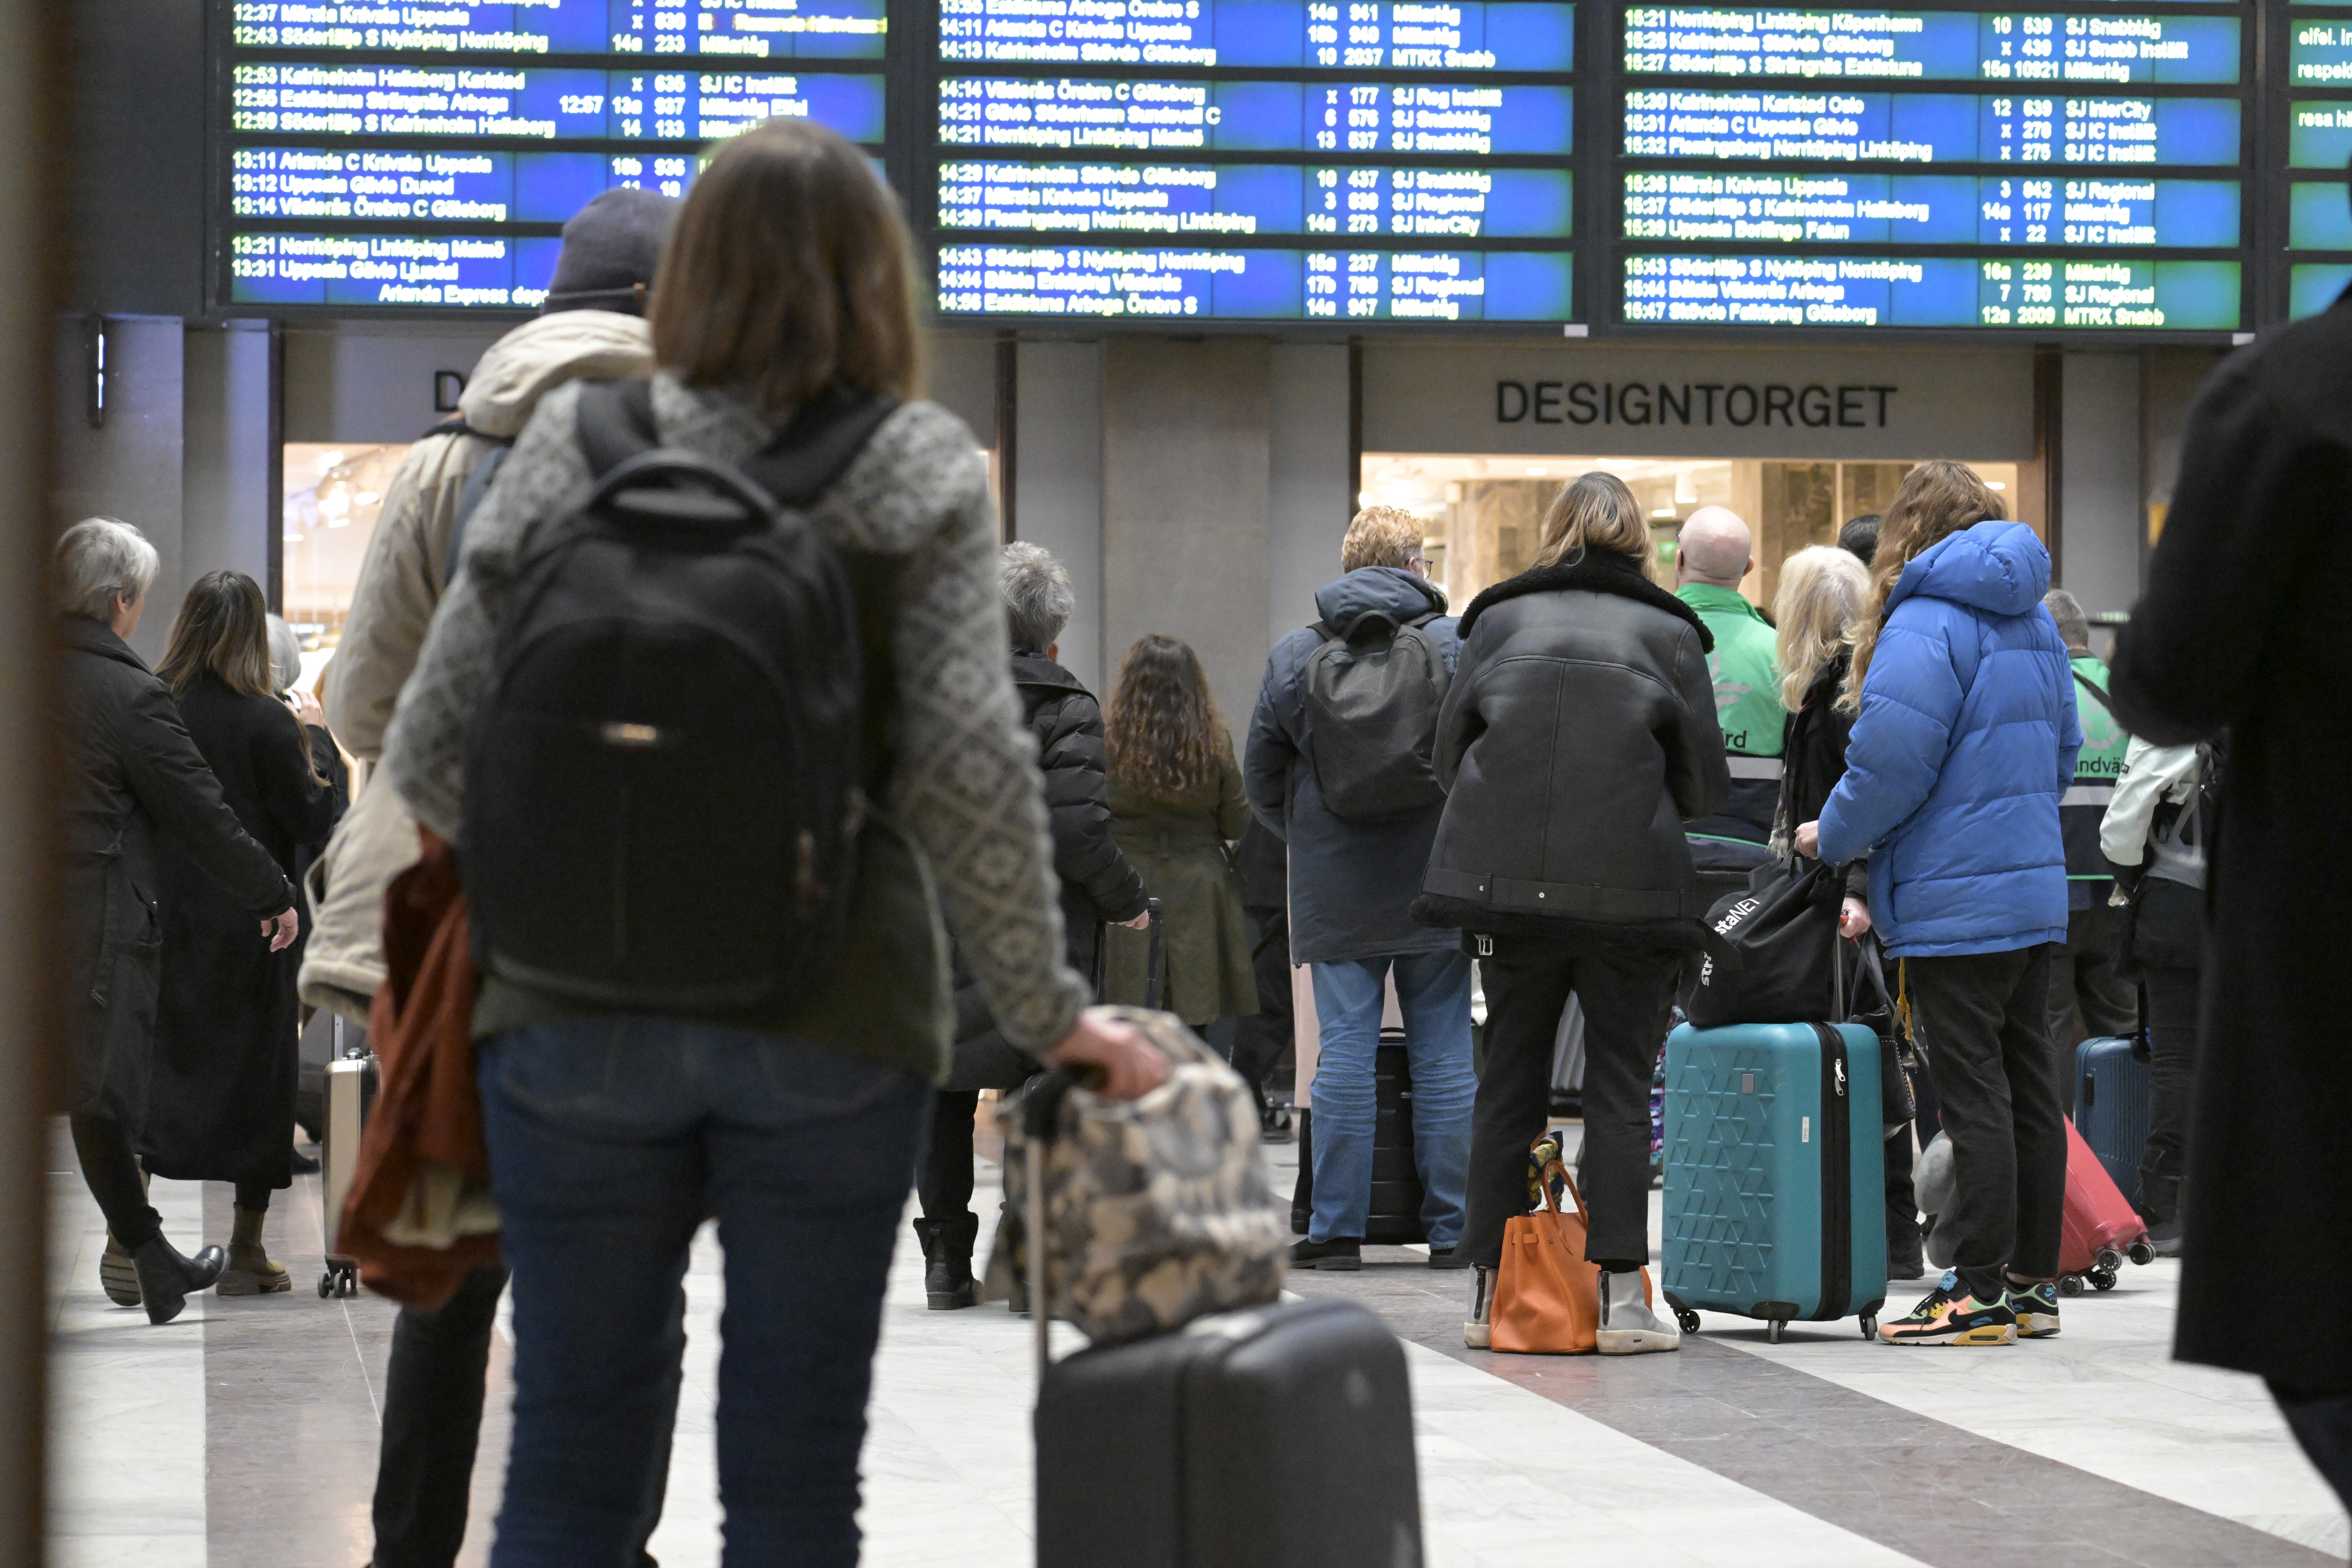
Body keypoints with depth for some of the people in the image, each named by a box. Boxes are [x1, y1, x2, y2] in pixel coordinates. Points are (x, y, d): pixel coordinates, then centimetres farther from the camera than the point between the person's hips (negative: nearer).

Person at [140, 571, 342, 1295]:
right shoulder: (264, 720, -12)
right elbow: (316, 820, -8)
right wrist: (315, 735, 2)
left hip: (166, 912, 3)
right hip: (251, 919, -3)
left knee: (155, 1069, 9)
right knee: (258, 1069, 7)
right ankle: (247, 1250, 10)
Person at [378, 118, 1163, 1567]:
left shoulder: (573, 451, 1)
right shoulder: (918, 473, -3)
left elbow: (433, 752, -1)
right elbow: (968, 768, -13)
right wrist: (1048, 1013, -3)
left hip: (577, 1017, 1)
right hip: (830, 1026, -1)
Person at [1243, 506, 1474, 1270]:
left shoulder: (1293, 656, 4)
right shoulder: (1459, 646, -2)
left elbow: (1262, 782, 10)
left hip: (1335, 888, 1)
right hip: (1437, 885, -1)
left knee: (1344, 1048, 2)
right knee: (1443, 1050, 3)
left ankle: (1337, 1228, 2)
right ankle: (1449, 1229, 7)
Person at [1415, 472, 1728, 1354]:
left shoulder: (1498, 621, 7)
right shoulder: (1669, 634, 2)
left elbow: (1450, 753, 9)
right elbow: (1706, 783, 3)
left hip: (1507, 883, 2)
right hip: (1633, 887, -2)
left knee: (1509, 1083, 10)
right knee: (1621, 1084, 4)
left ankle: (1491, 1293, 13)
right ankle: (1620, 1297, -1)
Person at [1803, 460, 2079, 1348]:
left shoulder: (1926, 625, -13)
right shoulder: (2035, 620, 14)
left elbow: (1890, 766, -17)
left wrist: (1834, 837, -1)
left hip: (1955, 904, -8)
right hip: (2036, 891, 8)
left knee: (1973, 1096, -5)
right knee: (2028, 1086, 11)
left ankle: (1980, 1292, -3)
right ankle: (2034, 1283, 16)